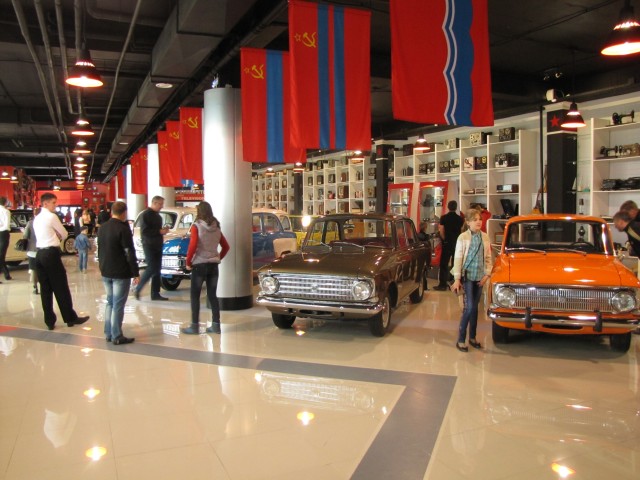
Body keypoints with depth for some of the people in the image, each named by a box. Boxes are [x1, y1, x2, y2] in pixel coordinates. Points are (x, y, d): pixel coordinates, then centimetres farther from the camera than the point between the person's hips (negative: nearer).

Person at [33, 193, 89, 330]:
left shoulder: (36, 219, 16)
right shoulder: (52, 216, -9)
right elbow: (64, 234, -1)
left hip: (40, 254, 8)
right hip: (51, 254, -8)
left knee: (45, 289, 9)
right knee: (61, 288, -1)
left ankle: (49, 321, 13)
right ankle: (70, 318, 6)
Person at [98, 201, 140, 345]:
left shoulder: (102, 227, 7)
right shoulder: (123, 228, -17)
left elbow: (101, 249, 15)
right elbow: (129, 253, -17)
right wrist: (136, 273, -12)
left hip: (106, 272, 7)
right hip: (121, 273, -7)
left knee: (110, 302, 17)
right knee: (118, 305, -1)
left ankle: (108, 333, 22)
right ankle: (116, 337, 4)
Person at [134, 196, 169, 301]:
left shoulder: (157, 215, 15)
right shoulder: (145, 215, -11)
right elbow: (144, 231, -19)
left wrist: (163, 230, 3)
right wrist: (159, 231, -20)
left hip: (158, 246, 8)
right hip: (149, 246, -8)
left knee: (157, 270, 7)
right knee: (151, 268, -10)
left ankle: (155, 294, 12)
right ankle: (137, 289, 6)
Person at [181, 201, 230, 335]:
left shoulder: (196, 226, -10)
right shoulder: (216, 227, 7)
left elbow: (192, 246, -18)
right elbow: (226, 246, 10)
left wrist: (188, 262, -7)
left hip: (199, 265, -5)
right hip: (213, 265, 5)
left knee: (195, 296, 4)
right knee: (212, 295, 11)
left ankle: (194, 326, 5)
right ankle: (216, 325, 12)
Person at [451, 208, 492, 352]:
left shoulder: (485, 237, 4)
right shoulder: (463, 238, -8)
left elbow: (488, 257, 10)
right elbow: (458, 259, -9)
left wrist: (487, 274, 0)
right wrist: (457, 279, -12)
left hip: (479, 277, 4)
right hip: (467, 276, -4)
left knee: (475, 307, 11)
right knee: (469, 307, -10)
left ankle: (472, 337, 22)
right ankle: (461, 340, -1)